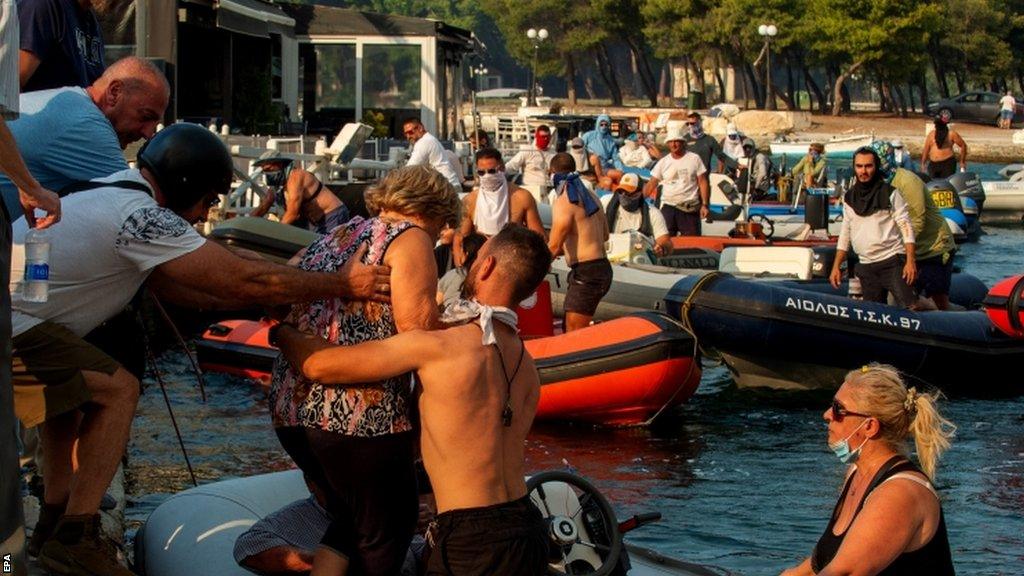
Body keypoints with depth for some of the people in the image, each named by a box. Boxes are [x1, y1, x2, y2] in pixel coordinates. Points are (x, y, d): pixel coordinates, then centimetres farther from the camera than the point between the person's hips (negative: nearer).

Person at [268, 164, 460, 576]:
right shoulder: (410, 239, -2)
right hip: (362, 416, -8)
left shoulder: (329, 240, 21)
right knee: (386, 531, 8)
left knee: (352, 518, 22)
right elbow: (419, 336, -10)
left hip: (289, 410, 8)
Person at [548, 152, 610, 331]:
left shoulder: (563, 203, -14)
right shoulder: (590, 196, 12)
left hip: (585, 273, -9)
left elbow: (553, 248, -16)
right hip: (602, 268, 9)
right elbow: (604, 235, 21)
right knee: (571, 328, 16)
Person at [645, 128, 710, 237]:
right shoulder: (663, 162, 6)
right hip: (668, 207, 2)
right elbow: (651, 185, 6)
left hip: (690, 208, -2)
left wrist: (704, 205, -7)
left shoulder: (694, 159, 0)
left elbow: (703, 183, 0)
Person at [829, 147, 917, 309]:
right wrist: (836, 266, 13)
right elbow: (845, 233, 19)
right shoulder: (849, 198, 13)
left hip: (892, 261, -5)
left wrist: (910, 261, -15)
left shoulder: (890, 193, -1)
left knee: (910, 308, -18)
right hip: (866, 267, 5)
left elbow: (906, 227, -5)